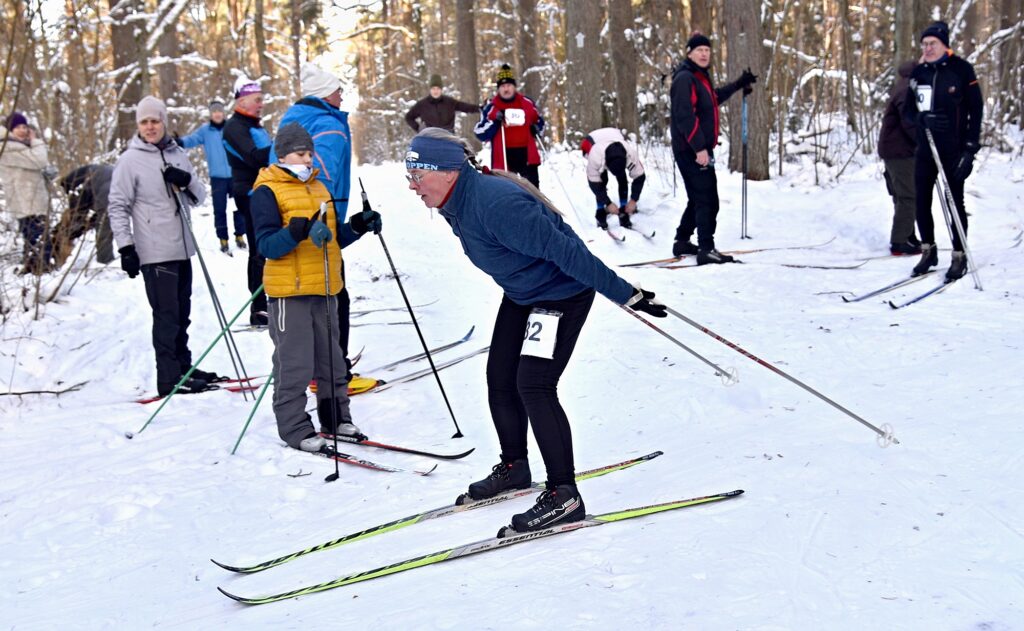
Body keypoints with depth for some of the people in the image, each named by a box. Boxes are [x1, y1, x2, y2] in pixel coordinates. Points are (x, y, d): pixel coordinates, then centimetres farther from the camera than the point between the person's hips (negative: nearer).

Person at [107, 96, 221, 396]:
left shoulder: (178, 155, 11)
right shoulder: (130, 160, -4)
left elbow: (199, 197, 12)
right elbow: (117, 207, -5)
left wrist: (187, 181, -9)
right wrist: (126, 248, -11)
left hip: (182, 248, 6)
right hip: (155, 252, -6)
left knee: (181, 314, 13)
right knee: (167, 315, -6)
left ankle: (184, 368, 24)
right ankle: (169, 379, -2)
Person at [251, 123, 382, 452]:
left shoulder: (319, 188, 15)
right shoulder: (267, 192, -8)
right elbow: (267, 245, -18)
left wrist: (357, 226, 2)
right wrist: (299, 230, -34)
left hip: (324, 289, 7)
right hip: (289, 290, -7)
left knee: (332, 360, 15)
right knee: (295, 363, -4)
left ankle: (336, 418, 27)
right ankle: (295, 428, 6)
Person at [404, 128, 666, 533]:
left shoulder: (494, 203, -33)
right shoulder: (456, 206, -3)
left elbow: (564, 249, -32)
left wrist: (625, 295, -29)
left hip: (562, 294, -10)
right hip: (521, 295, 10)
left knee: (533, 385, -17)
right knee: (500, 379, 13)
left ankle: (564, 495, -10)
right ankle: (513, 467, 33)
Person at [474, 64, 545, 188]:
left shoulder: (527, 103, 9)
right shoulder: (491, 107, 1)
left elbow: (539, 121, 25)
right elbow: (480, 133, -4)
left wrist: (536, 128, 2)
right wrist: (496, 121, -18)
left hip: (527, 154, 3)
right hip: (504, 157, -3)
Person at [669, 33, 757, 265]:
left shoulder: (700, 77, 18)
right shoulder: (685, 78, -13)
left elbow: (714, 97, 39)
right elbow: (685, 116, -23)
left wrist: (739, 84, 40)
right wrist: (699, 148, -27)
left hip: (700, 149, 10)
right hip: (691, 151, -10)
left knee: (699, 199, 18)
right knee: (707, 200, -13)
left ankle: (682, 242, 27)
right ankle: (706, 250, -14)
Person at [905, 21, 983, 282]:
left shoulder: (962, 70, -6)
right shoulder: (919, 72, 7)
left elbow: (976, 110, -6)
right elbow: (909, 108, 12)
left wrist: (970, 148, -12)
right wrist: (923, 118, -12)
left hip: (953, 149, -5)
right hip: (925, 147, 5)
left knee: (954, 202, -1)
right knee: (921, 201, 6)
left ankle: (959, 257, 9)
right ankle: (928, 251, 22)